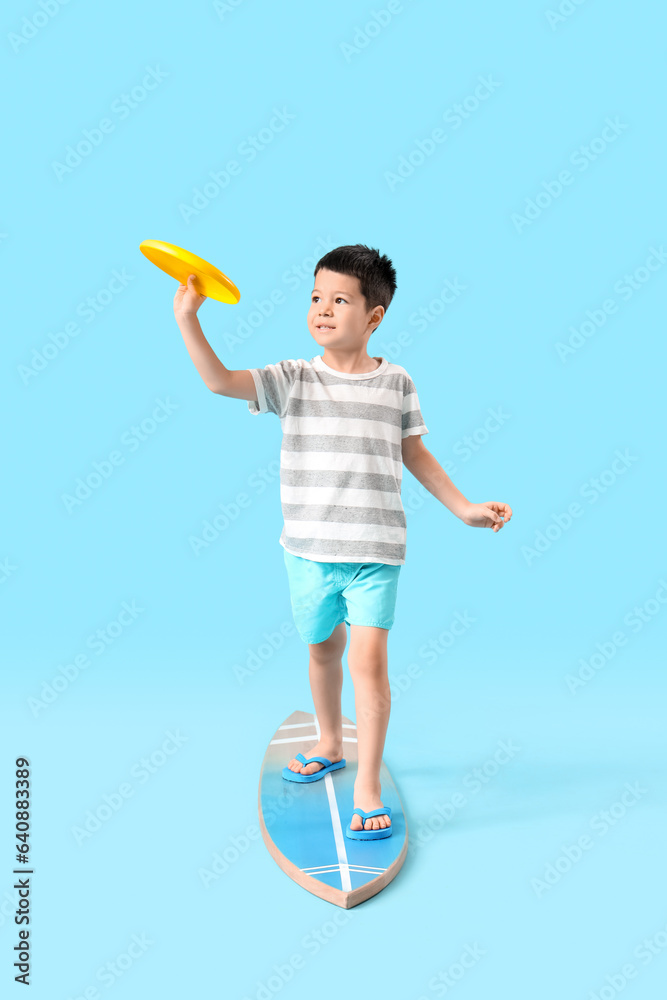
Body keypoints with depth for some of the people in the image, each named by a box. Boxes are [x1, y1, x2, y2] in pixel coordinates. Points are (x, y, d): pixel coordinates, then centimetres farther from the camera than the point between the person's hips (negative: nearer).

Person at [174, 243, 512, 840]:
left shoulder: (396, 383, 0)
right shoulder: (293, 379, -2)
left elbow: (416, 455, 10)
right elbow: (219, 381, -12)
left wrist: (465, 509, 9)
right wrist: (188, 317, -21)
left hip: (375, 550, -2)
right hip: (309, 549, 2)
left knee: (368, 661, -9)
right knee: (322, 649, 20)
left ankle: (368, 785, 7)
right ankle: (329, 745, 45)